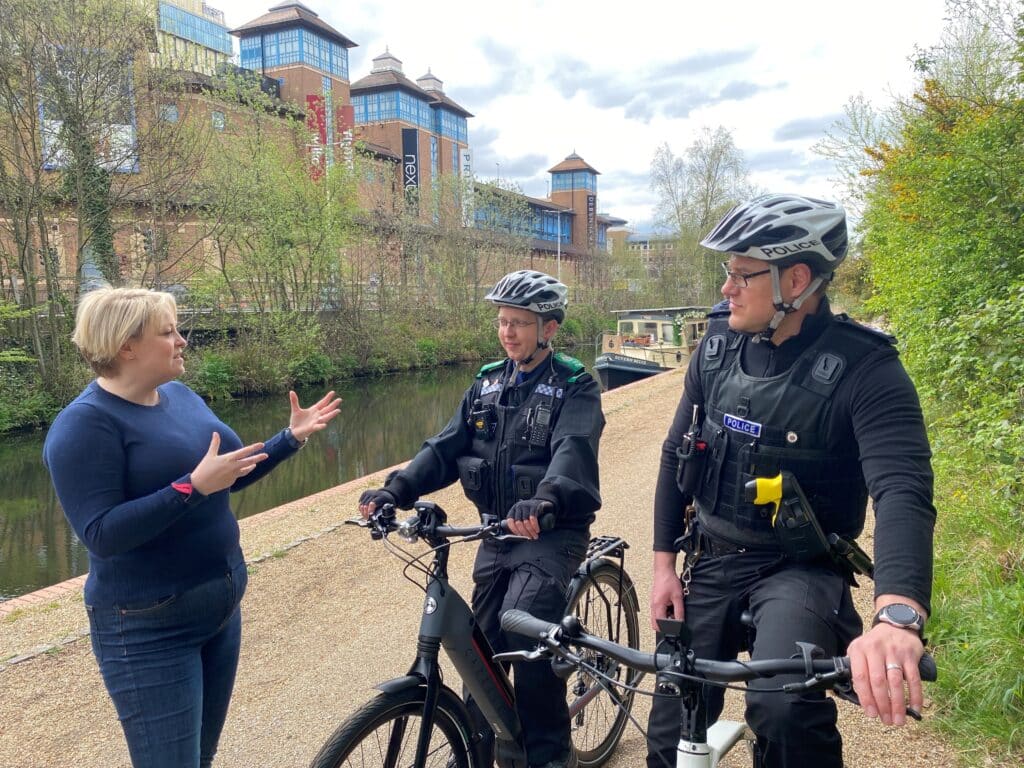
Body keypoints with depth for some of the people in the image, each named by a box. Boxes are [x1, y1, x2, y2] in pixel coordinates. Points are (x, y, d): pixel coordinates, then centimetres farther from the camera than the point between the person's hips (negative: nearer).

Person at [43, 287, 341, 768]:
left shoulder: (180, 395, 6)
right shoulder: (86, 423, -18)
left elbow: (231, 477, 13)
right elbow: (100, 535, -26)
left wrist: (292, 437, 5)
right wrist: (194, 486, -32)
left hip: (221, 606, 8)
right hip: (151, 628, -8)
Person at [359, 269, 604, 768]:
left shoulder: (574, 386, -8)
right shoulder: (487, 383, 8)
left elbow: (573, 450, -27)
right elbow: (445, 449, 1)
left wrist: (543, 500, -48)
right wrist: (394, 491, -16)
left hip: (553, 531, -5)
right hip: (496, 531, 6)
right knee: (483, 640, 10)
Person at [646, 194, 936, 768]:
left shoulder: (864, 369, -17)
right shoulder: (719, 344, -1)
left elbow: (904, 492, -31)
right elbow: (678, 453, 7)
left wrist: (898, 617, -48)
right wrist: (664, 563, 4)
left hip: (801, 570, -4)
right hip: (711, 563, 5)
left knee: (784, 708, -34)